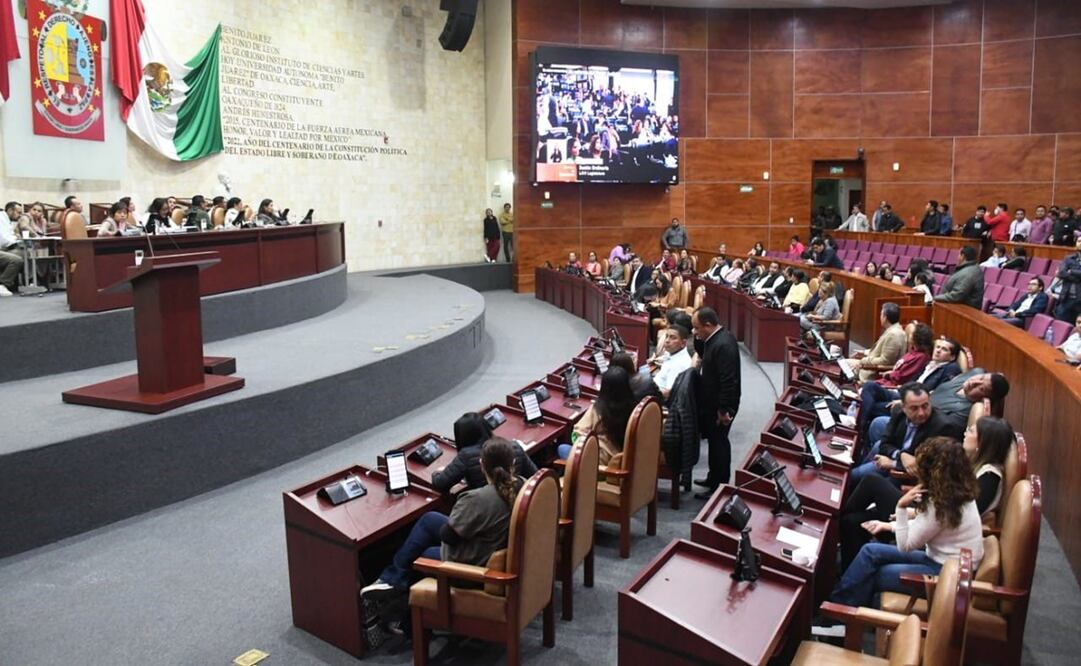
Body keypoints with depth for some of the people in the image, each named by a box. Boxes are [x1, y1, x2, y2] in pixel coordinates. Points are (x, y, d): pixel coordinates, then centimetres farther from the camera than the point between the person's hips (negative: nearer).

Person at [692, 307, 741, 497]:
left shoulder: (723, 345, -26)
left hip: (720, 406, -10)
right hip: (713, 402, 10)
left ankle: (720, 486, 14)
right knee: (715, 441, 20)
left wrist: (724, 410, -23)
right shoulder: (716, 337, 4)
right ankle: (714, 478, 35)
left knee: (718, 443, 2)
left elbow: (728, 381, -27)